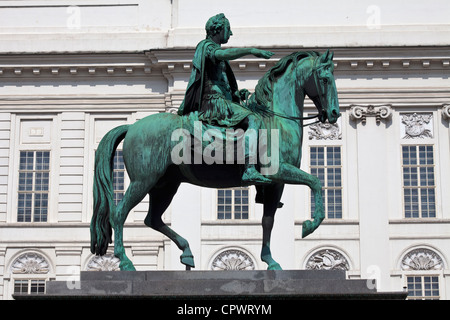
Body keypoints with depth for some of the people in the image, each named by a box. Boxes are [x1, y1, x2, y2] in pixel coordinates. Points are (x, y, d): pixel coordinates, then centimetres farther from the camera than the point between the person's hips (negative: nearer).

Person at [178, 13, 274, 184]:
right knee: (253, 120, -26)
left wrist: (237, 93, 13)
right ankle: (250, 170, -41)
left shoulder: (213, 49, 27)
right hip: (214, 101, -11)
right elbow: (221, 54, -29)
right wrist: (251, 50, -29)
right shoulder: (207, 45, -3)